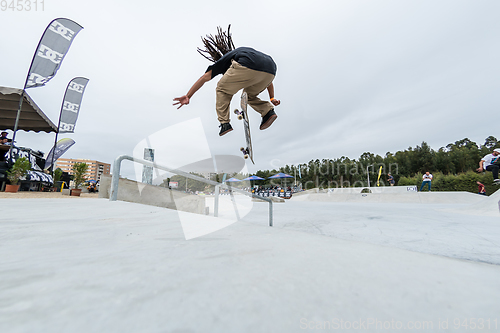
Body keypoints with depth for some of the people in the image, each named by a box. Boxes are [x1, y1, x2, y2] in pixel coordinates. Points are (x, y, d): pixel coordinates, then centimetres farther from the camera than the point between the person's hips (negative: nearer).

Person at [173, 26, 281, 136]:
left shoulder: (225, 58, 29)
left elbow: (205, 77, 23)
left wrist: (188, 96, 23)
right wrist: (272, 98, 40)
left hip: (246, 67, -5)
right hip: (270, 71, 6)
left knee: (222, 89, 19)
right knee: (249, 95, 31)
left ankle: (224, 123, 11)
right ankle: (268, 110, 8)